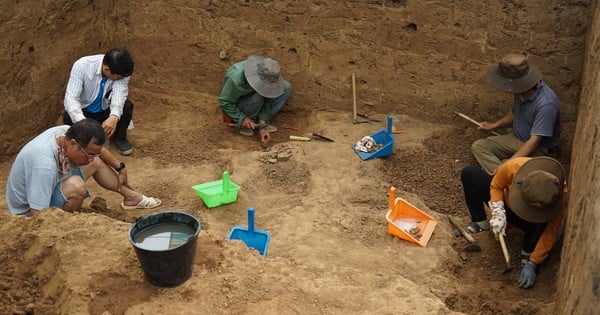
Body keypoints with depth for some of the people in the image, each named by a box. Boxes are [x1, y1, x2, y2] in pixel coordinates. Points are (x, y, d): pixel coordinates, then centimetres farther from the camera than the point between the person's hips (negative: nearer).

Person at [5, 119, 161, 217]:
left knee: (97, 162, 8)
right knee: (75, 186, -35)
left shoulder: (67, 133, -16)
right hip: (30, 212, -9)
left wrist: (120, 167, 12)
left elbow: (97, 147, 7)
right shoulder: (44, 166, -39)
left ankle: (131, 196, 18)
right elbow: (39, 216, -38)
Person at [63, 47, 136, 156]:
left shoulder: (121, 70, -23)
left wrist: (114, 117, -55)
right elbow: (70, 98, -36)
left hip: (104, 111, 2)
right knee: (68, 117, -33)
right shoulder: (82, 66, -30)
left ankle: (120, 137, 0)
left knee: (127, 106, -27)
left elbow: (120, 93, -34)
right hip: (84, 112, -2)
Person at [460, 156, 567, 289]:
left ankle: (527, 253, -9)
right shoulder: (514, 166, -38)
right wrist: (498, 213, -29)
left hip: (527, 218, -2)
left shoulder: (560, 194, -38)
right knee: (469, 173, -20)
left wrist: (531, 264, -30)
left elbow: (550, 232, -28)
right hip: (506, 203, 2)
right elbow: (496, 185, -14)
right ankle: (480, 223, -5)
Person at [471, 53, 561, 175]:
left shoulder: (546, 104, -31)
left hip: (538, 150, -9)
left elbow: (534, 141, -30)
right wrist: (494, 125, 22)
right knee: (478, 146, -11)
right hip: (517, 139, 9)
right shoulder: (521, 90, -6)